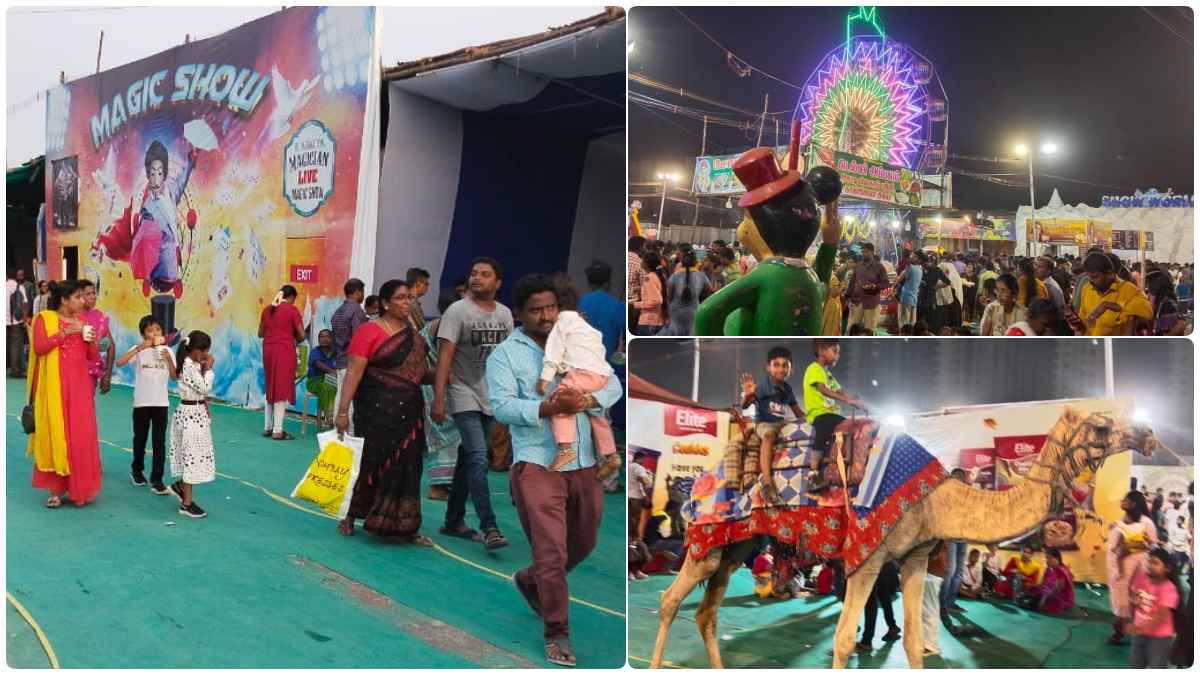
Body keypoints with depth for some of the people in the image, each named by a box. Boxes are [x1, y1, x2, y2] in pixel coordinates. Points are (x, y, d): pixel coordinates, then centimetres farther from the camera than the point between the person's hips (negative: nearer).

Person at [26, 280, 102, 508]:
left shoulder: (82, 321, 13)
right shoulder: (44, 318, 0)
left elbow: (93, 356, 13)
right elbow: (39, 347, -13)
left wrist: (91, 340, -7)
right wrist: (65, 332, -17)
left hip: (79, 386, 4)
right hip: (54, 386, -4)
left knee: (81, 436, 2)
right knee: (56, 434, -4)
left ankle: (78, 487, 11)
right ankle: (56, 489, 2)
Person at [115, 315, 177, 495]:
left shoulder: (166, 351, 2)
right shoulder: (139, 349, -4)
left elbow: (174, 376, -4)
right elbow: (119, 362, -21)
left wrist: (169, 359, -19)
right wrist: (139, 348, -29)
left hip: (161, 403, 1)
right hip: (141, 402, -1)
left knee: (160, 442, -1)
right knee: (140, 439, 14)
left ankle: (156, 480, 3)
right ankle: (137, 470, 37)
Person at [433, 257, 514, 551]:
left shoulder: (505, 314, 9)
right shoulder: (457, 311, -8)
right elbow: (445, 356, -14)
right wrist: (438, 398, -21)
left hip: (491, 398, 6)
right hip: (464, 397, -6)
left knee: (468, 459, 13)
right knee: (478, 459, -15)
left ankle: (453, 521, 23)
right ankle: (489, 528, -15)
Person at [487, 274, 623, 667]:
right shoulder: (505, 354, 0)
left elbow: (612, 386, 5)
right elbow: (502, 405, -12)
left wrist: (588, 400, -17)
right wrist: (549, 408, -26)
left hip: (584, 463, 5)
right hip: (537, 463, -5)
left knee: (583, 543, 19)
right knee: (552, 551, -6)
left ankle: (529, 580, 45)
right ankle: (556, 632, 11)